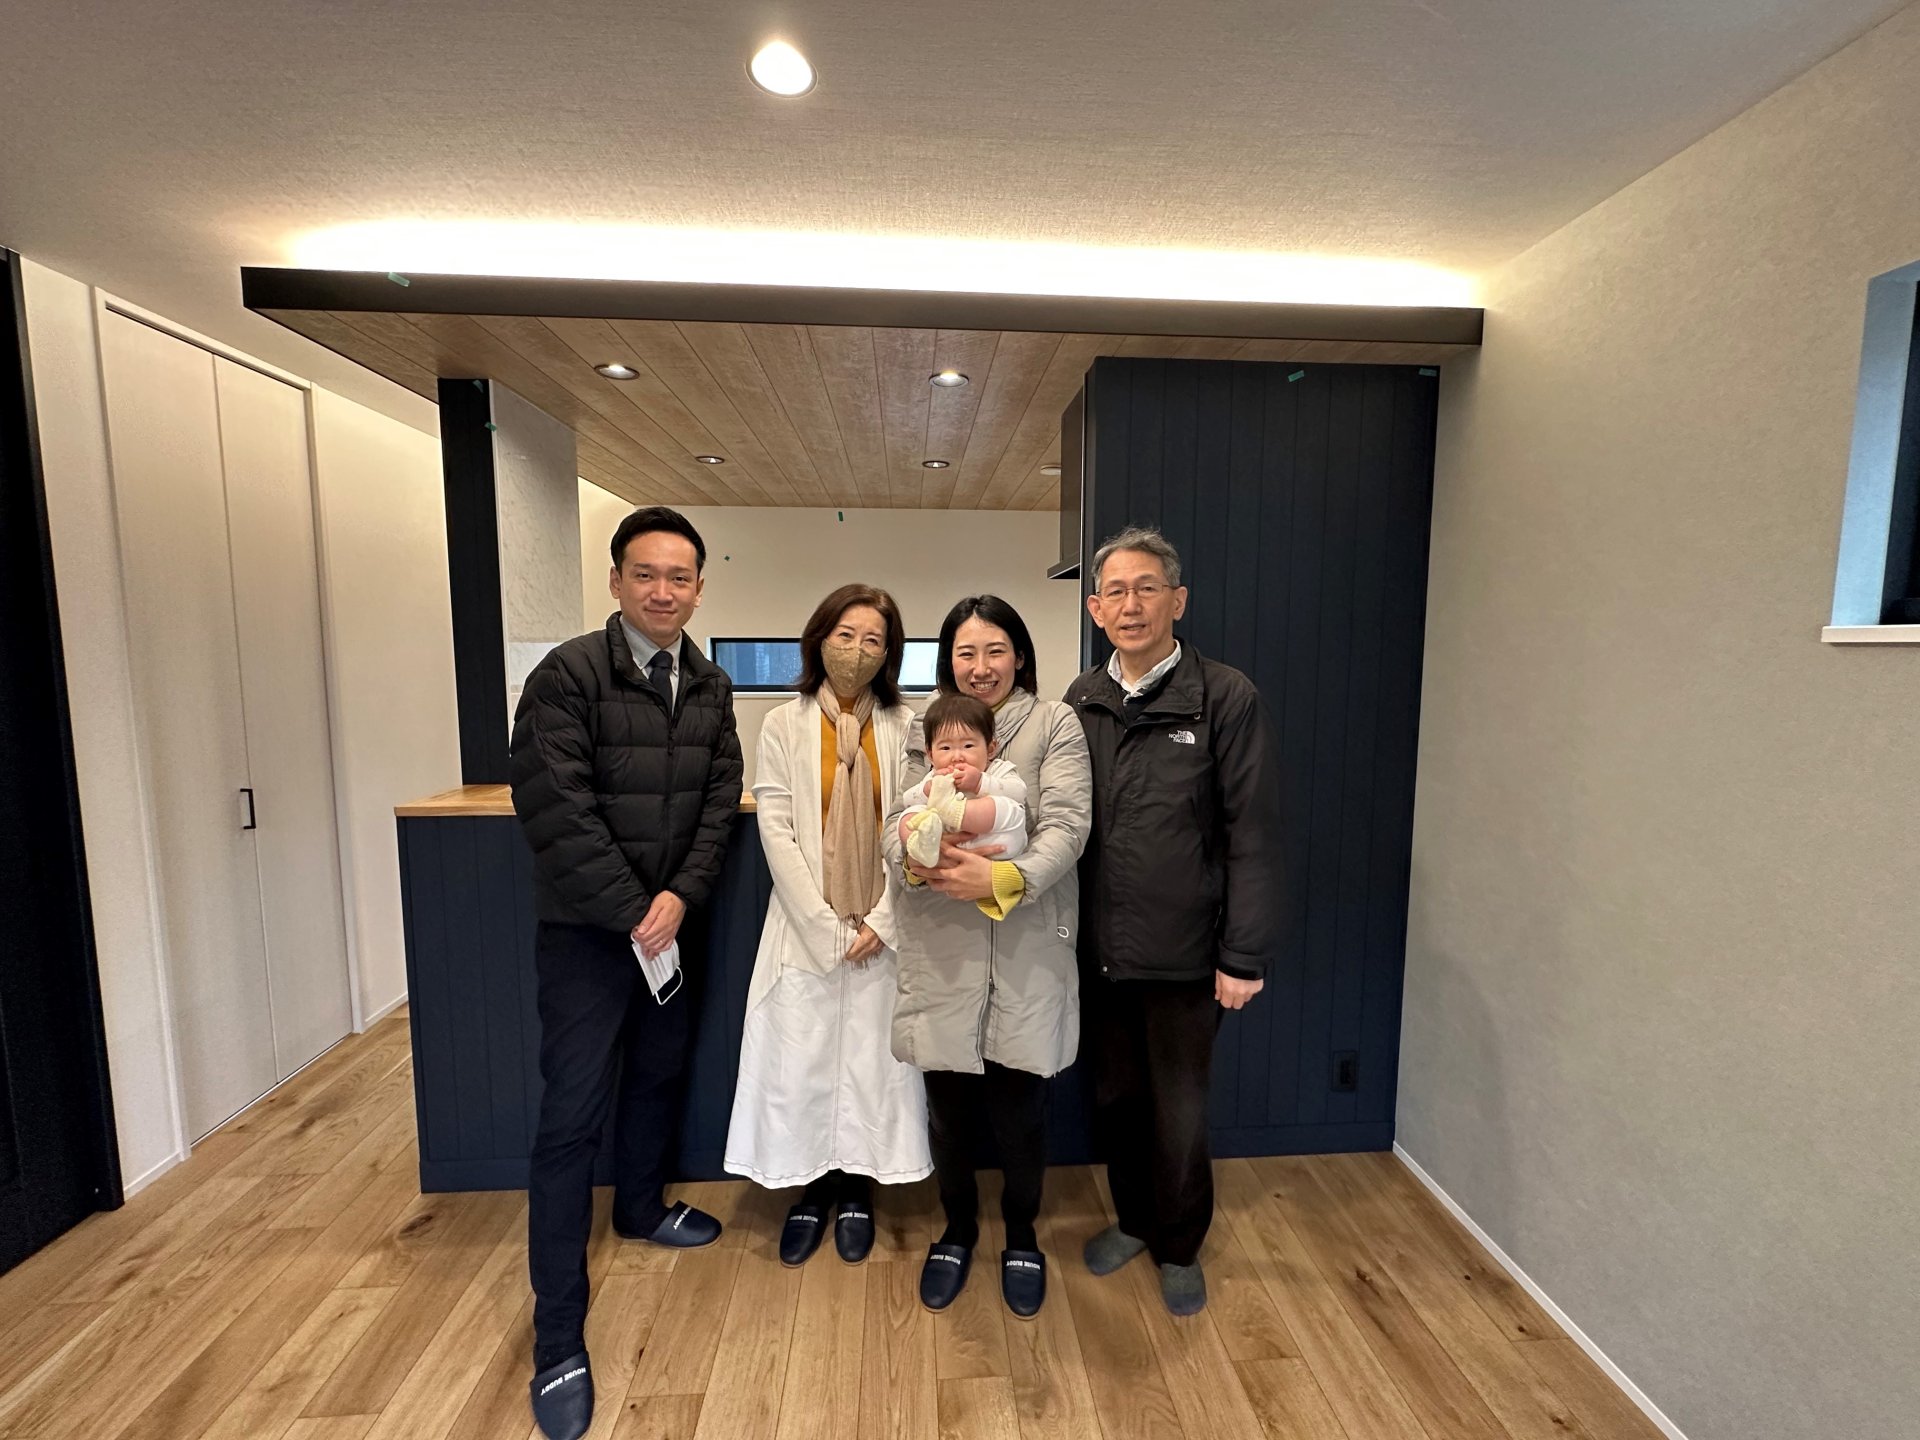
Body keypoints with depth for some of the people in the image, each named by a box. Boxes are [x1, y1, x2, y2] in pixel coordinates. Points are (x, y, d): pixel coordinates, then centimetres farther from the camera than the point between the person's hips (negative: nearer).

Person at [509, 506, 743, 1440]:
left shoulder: (709, 686, 3)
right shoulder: (568, 675, -14)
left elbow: (720, 799, 1)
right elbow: (553, 808, -19)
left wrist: (679, 896, -11)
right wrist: (631, 912, -17)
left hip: (669, 922, 6)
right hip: (586, 929, -5)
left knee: (660, 1073, 21)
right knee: (572, 1114, 1)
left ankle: (640, 1208, 48)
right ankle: (558, 1338, 18)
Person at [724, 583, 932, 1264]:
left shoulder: (906, 728, -2)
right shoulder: (784, 726, -2)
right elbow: (776, 834, -6)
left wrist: (881, 922, -9)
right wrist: (828, 929, -10)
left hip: (883, 932, 1)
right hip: (806, 930, 0)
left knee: (873, 1062, 10)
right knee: (801, 1062, 8)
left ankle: (855, 1192, 32)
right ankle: (812, 1191, 32)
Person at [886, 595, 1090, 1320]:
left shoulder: (1054, 723, -1)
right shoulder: (925, 728, 8)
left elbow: (1067, 825, -10)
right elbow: (896, 821, 0)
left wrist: (1005, 878, -26)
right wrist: (914, 858, -23)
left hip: (1027, 948, -2)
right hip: (940, 950, 2)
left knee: (1019, 1109, 11)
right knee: (949, 1106, 15)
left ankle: (1021, 1238, 40)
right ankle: (957, 1230, 43)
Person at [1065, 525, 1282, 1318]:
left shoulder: (1225, 697, -10)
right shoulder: (1081, 700, 1)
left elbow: (1252, 836, -11)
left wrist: (1245, 955, -11)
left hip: (1183, 954, -3)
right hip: (1099, 950, 4)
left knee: (1179, 1111, 14)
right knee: (1115, 1097, 20)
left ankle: (1179, 1248, 40)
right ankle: (1133, 1220, 45)